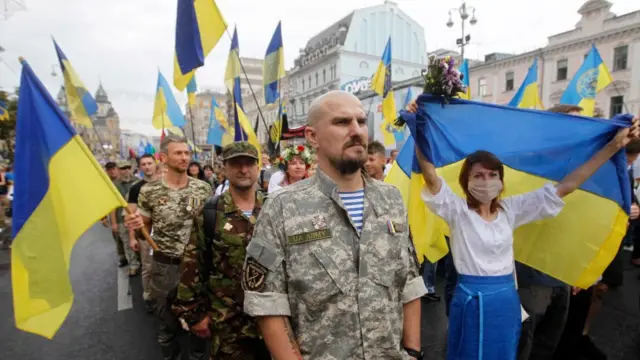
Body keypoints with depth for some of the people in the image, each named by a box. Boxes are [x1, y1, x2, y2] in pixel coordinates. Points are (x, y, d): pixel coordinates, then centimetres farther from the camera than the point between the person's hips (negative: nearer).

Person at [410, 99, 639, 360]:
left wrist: (615, 145, -1)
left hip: (506, 301, 5)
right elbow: (430, 176, -27)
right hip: (471, 301, -4)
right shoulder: (457, 211, -11)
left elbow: (566, 186, 1)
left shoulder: (511, 209, 1)